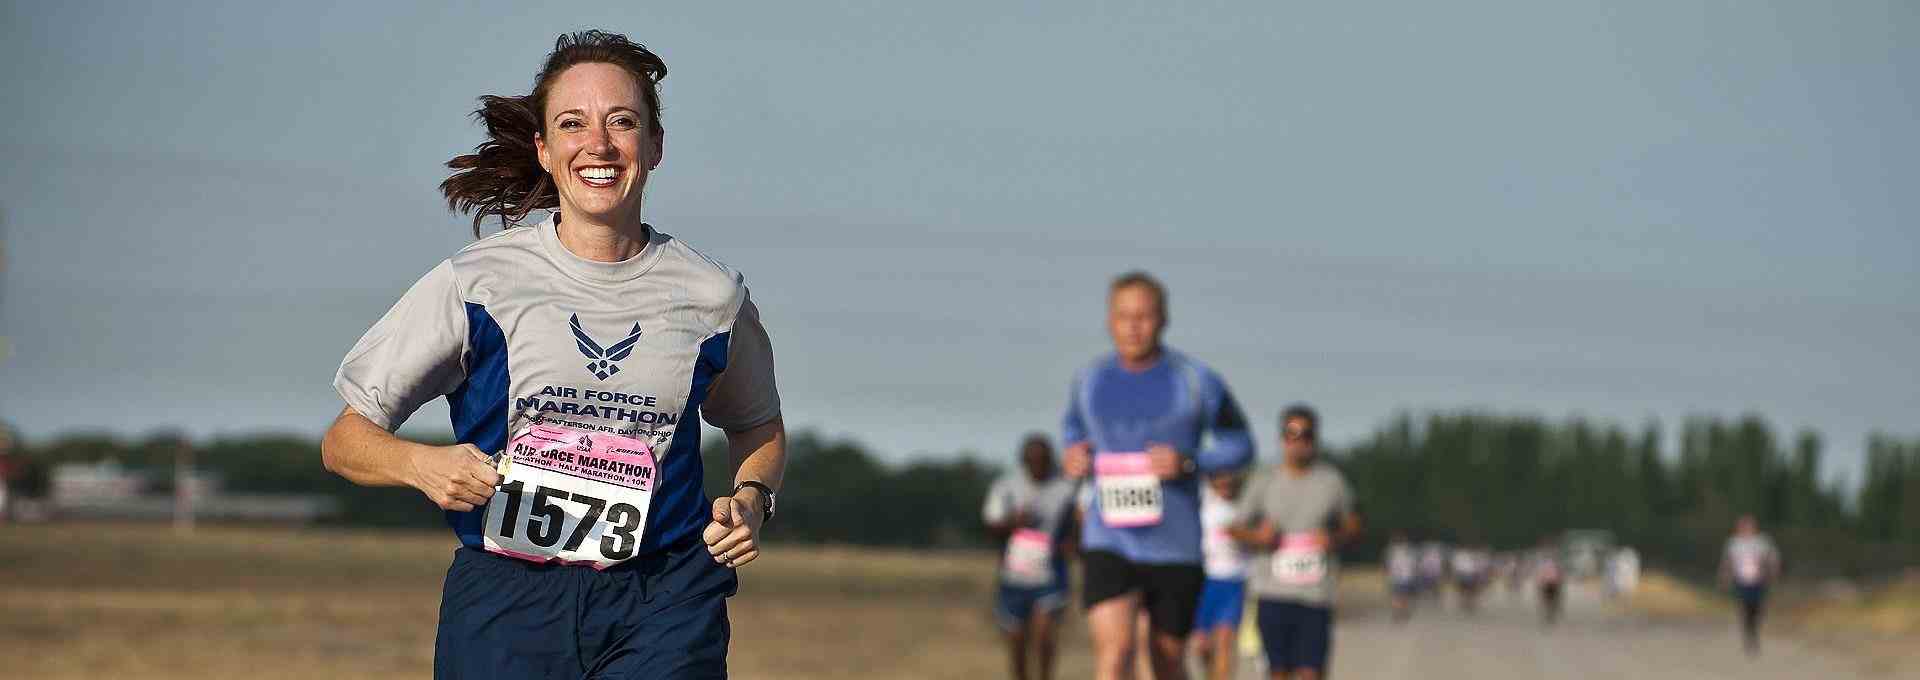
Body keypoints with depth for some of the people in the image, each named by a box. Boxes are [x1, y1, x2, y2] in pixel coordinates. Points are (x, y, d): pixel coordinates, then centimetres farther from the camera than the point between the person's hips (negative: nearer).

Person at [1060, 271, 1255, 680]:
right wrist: (1072, 453, 3)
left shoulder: (1196, 382, -4)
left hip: (1176, 549, 0)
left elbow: (1239, 445, 3)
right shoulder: (1090, 380, 5)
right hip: (1108, 544, 1)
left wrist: (1190, 462, -15)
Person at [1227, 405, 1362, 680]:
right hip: (1274, 593, 1)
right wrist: (1257, 537, -11)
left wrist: (1335, 539, -10)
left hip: (1316, 595, -1)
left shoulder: (1332, 481, 4)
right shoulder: (1265, 484, 5)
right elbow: (1237, 528, 11)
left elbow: (1353, 526, 12)